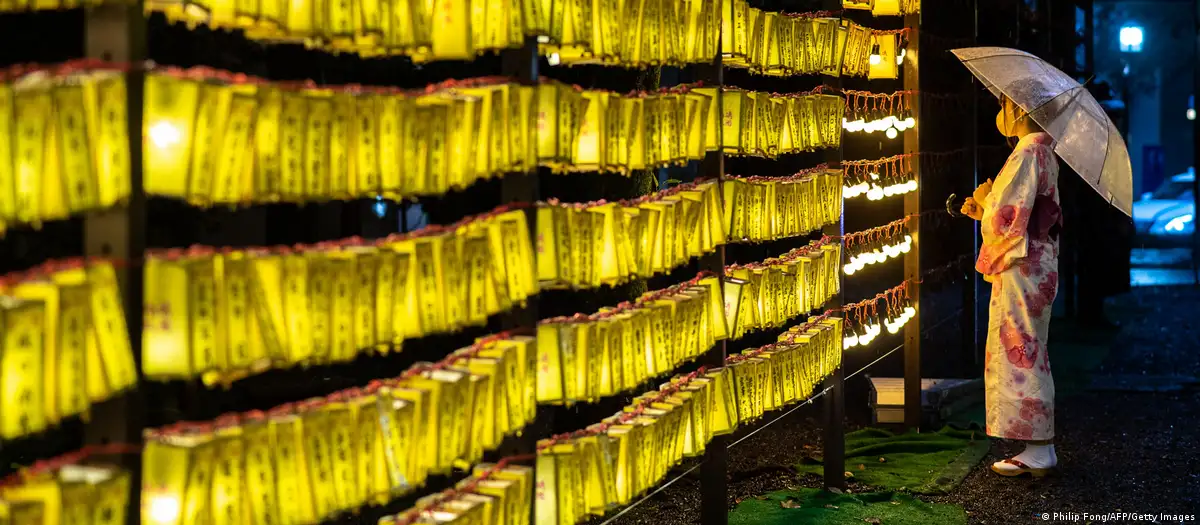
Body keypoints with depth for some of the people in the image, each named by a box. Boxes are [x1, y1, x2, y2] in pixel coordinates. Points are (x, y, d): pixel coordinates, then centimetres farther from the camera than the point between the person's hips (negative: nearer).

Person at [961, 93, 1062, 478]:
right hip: (1039, 263, 10)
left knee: (1019, 354, -6)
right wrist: (985, 210, 11)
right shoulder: (1045, 154, 14)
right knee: (1029, 355, 13)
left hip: (1021, 269, -10)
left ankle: (1037, 452, -4)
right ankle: (1041, 449, 16)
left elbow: (1008, 215, -20)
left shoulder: (1026, 153, -16)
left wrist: (985, 201, -1)